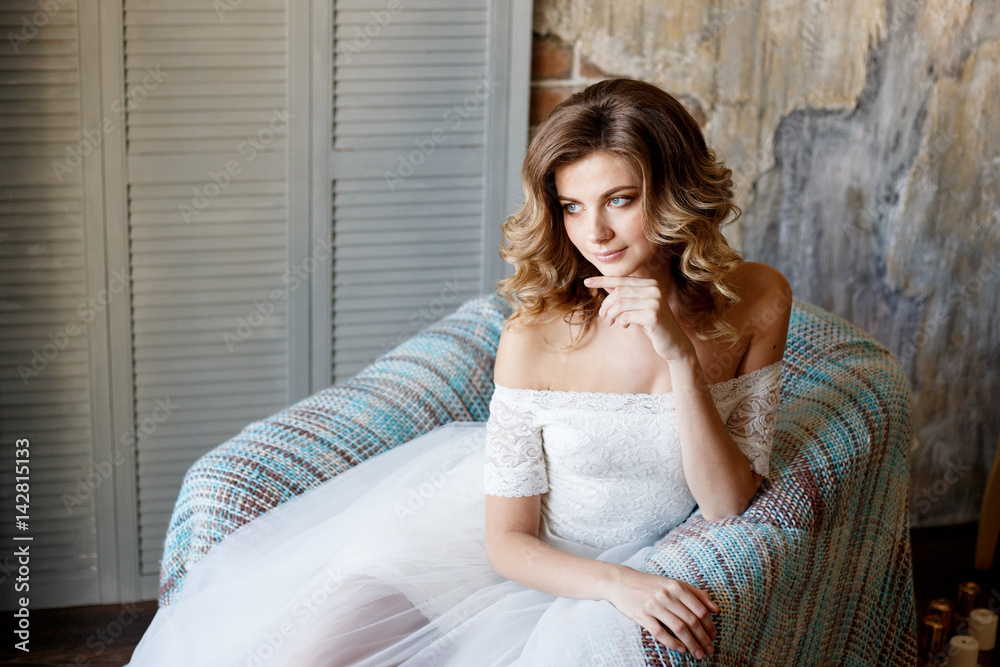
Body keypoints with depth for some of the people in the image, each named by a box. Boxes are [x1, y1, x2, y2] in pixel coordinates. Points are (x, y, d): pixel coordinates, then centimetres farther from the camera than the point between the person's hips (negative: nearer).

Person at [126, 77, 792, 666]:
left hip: (628, 566, 2)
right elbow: (509, 539, -11)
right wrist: (615, 584, -29)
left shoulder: (757, 301, -11)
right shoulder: (536, 336, -18)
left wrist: (682, 358, -24)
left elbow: (726, 503, -12)